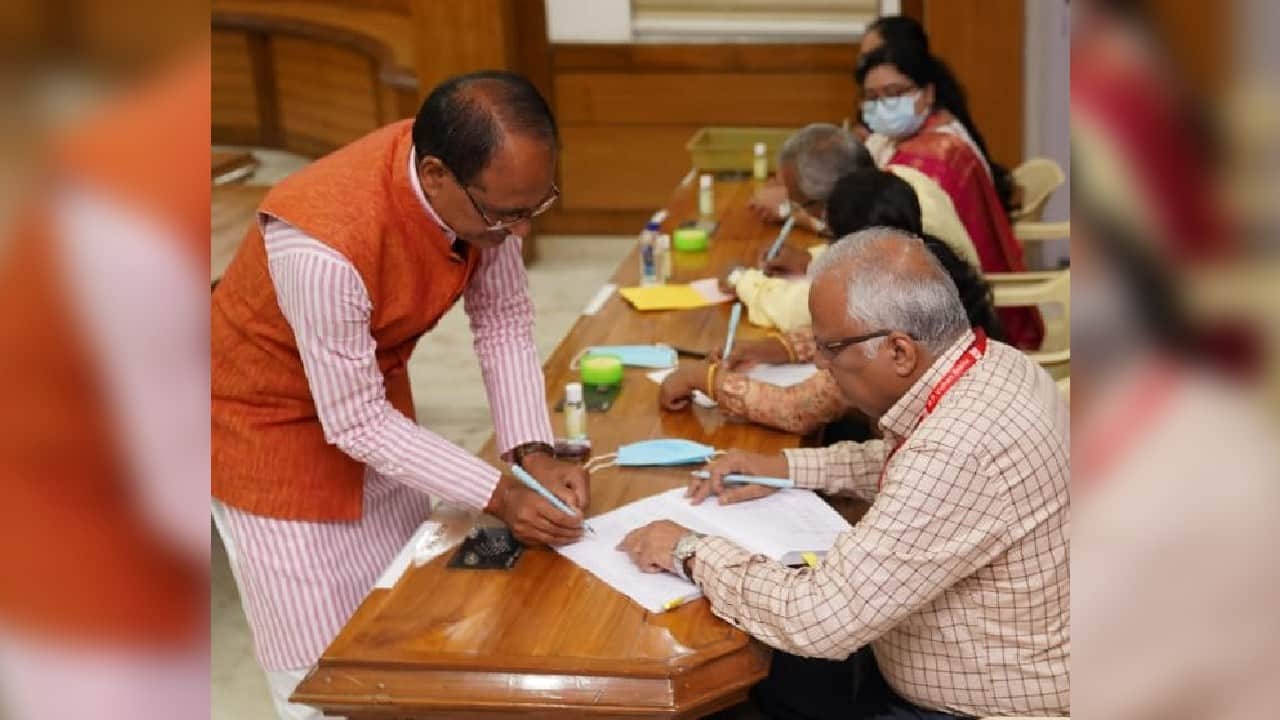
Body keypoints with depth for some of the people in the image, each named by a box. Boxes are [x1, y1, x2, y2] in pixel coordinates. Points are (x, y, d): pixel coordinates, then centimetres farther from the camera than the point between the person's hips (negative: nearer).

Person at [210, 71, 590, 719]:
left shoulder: (483, 184, -21)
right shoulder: (324, 244, -40)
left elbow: (505, 320, -7)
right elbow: (356, 424, -29)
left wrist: (532, 453, -18)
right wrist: (499, 495, -28)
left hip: (374, 397, 6)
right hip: (272, 425, -6)